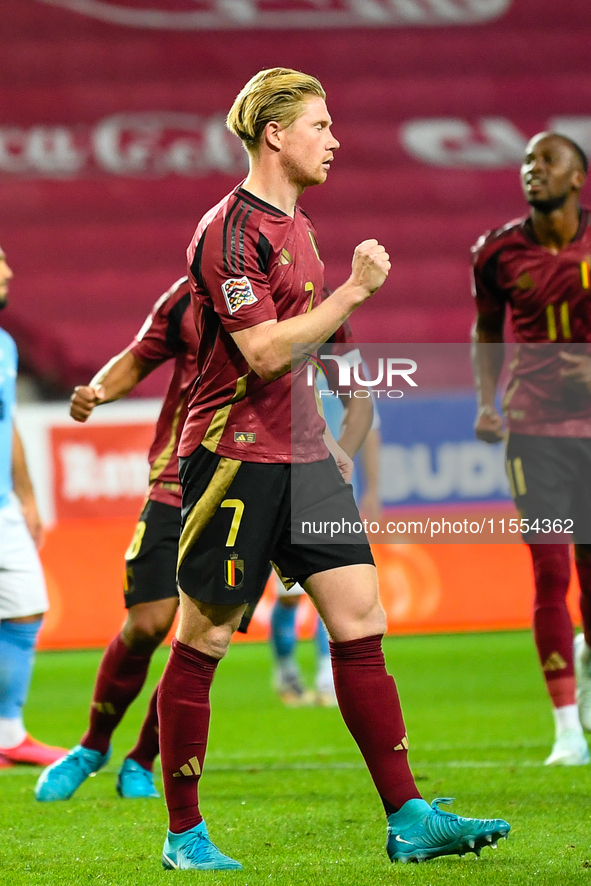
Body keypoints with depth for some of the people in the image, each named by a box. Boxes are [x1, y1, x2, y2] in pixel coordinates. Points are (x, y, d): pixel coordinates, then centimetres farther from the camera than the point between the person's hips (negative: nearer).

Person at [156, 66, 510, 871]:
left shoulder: (294, 223, 16)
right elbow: (264, 352, -22)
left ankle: (408, 820, 1)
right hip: (236, 457, -9)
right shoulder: (230, 230, -14)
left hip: (300, 454, 9)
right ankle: (184, 835, 8)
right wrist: (355, 291, -18)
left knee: (360, 621, 1)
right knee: (203, 644, 0)